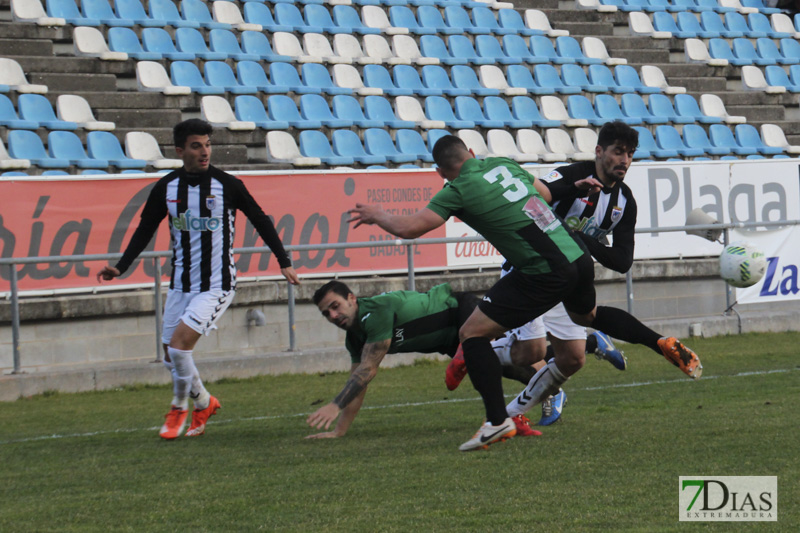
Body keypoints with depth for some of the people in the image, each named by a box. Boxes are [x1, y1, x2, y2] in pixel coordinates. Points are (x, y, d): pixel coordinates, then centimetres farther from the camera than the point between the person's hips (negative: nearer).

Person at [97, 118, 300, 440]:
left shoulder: (227, 185, -8)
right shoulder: (166, 188, 0)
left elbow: (260, 222, 2)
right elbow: (145, 231, 10)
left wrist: (284, 263, 2)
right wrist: (120, 268, -1)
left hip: (217, 285, -5)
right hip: (180, 284, 5)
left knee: (179, 344, -19)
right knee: (171, 356, 8)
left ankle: (180, 407, 5)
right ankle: (203, 404, 34)